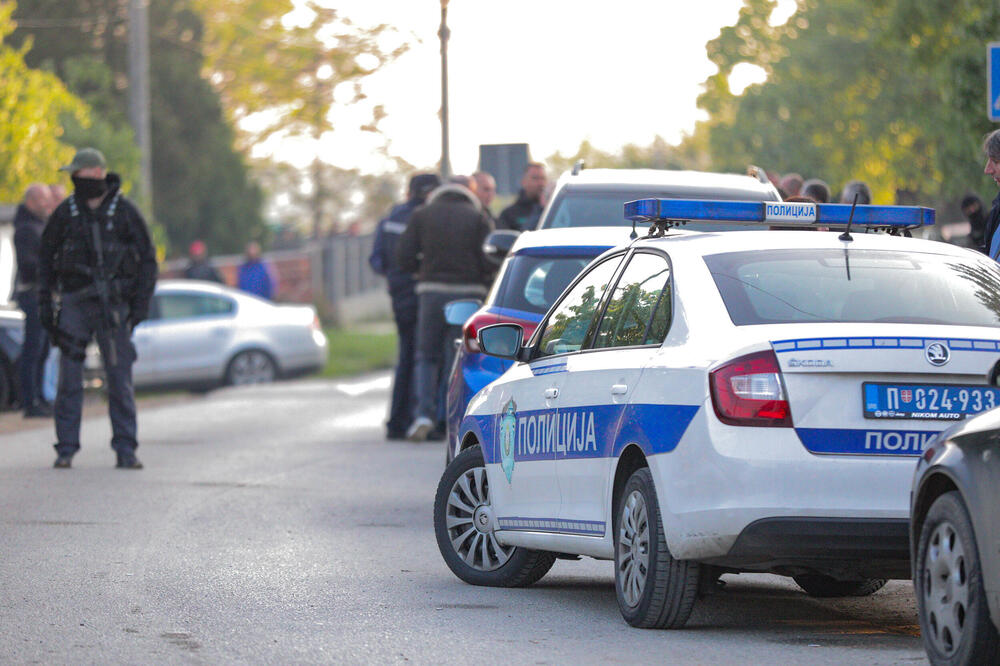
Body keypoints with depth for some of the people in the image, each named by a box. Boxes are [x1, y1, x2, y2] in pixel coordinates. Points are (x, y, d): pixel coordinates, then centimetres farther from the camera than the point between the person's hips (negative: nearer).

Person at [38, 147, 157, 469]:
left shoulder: (125, 212, 1)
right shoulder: (65, 213, 6)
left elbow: (147, 259, 5)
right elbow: (46, 258, 13)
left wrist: (141, 304, -3)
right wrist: (45, 304, 5)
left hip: (113, 305, -1)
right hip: (74, 302, 1)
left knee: (120, 379, -2)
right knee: (69, 379, -3)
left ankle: (126, 450, 3)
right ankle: (66, 448, 3)